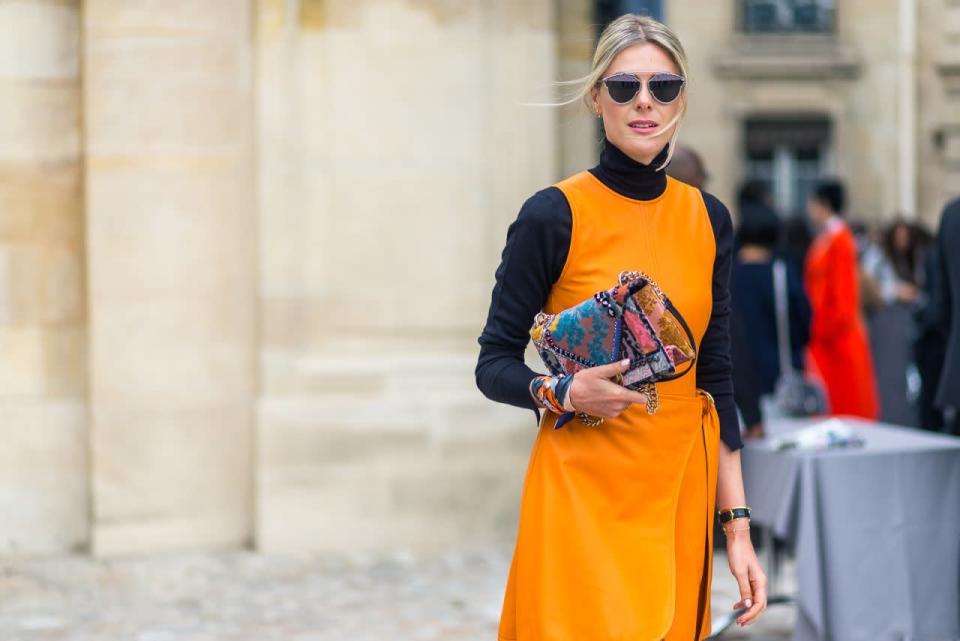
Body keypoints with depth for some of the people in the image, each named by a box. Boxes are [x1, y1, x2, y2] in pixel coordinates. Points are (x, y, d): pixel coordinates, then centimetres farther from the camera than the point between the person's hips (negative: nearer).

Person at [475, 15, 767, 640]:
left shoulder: (709, 219, 7)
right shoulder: (554, 214, -6)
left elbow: (716, 379, 11)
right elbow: (494, 365, -2)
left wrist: (738, 525, 7)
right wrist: (565, 392, -23)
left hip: (681, 491, 4)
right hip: (583, 490, -4)